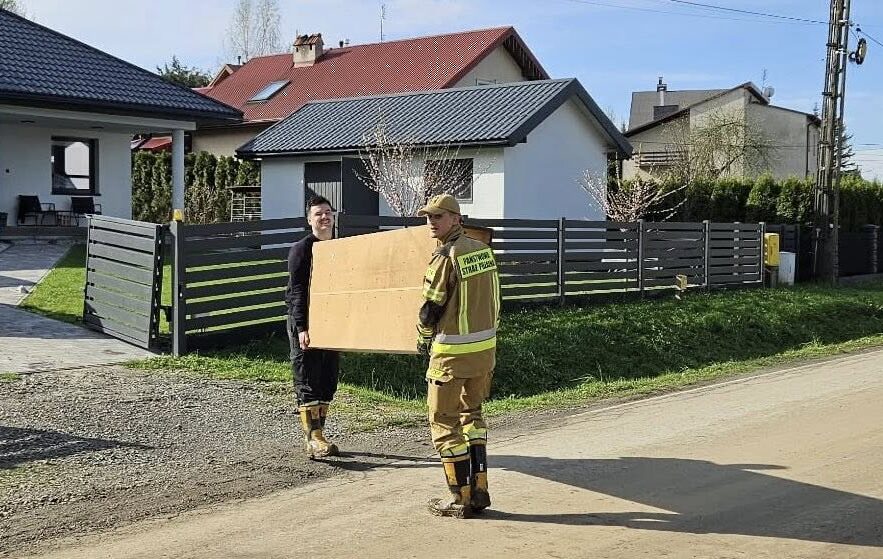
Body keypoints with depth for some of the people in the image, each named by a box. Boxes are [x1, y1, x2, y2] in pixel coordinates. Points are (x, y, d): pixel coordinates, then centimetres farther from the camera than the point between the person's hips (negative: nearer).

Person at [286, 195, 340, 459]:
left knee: (328, 383, 10)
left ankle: (317, 435, 20)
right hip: (305, 325, -7)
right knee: (308, 382, -6)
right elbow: (297, 291, -13)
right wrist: (301, 328, -21)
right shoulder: (302, 249, -7)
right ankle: (313, 439, -7)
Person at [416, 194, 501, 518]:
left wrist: (423, 340, 6)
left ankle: (460, 499, 7)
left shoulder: (446, 256, -16)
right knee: (471, 413, 21)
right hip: (486, 346, 8)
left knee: (444, 422, 4)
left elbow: (432, 307, -12)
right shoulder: (483, 250, 7)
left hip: (453, 353, -8)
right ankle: (479, 490, 20)